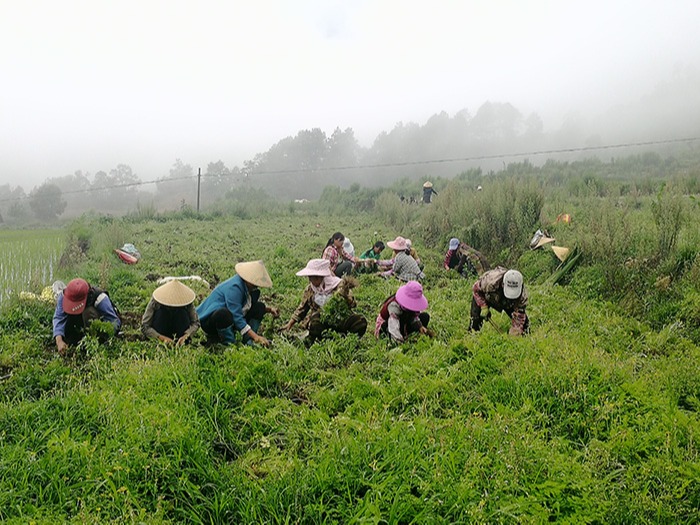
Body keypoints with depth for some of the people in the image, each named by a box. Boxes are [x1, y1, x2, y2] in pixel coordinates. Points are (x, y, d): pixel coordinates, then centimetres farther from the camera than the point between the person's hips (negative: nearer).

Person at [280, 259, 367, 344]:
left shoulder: (339, 285, 0)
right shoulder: (310, 290, 10)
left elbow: (352, 304, -4)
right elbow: (302, 308, 22)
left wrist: (345, 293, -23)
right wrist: (290, 324, 18)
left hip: (340, 321, -1)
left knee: (361, 322, -28)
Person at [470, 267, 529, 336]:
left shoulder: (522, 295, -36)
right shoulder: (491, 282, -44)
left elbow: (519, 317, -30)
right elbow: (476, 288, -24)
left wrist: (513, 334, -37)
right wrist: (484, 307, -28)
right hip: (485, 296, -2)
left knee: (523, 321, -7)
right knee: (476, 320, -18)